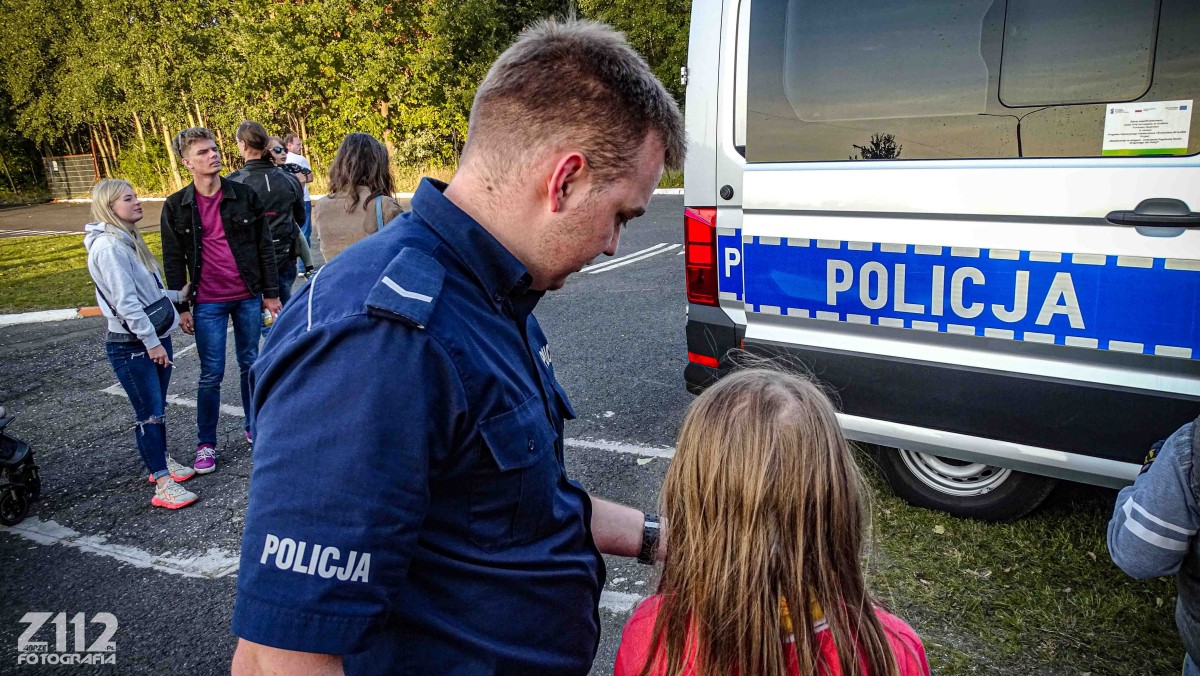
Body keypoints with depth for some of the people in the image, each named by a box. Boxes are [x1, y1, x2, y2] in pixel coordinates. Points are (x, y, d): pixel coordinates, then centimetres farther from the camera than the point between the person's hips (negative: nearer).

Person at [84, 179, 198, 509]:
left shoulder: (128, 240, 13)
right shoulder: (108, 246, -17)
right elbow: (126, 302, -21)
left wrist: (177, 295, 12)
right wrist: (151, 342, -20)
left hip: (154, 337, 9)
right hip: (131, 345, -9)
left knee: (157, 408, 18)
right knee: (150, 413, -4)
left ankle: (162, 461, 32)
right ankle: (162, 483, 4)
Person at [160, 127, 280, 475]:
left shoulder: (245, 195, -1)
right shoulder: (176, 207, -1)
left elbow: (264, 246, 2)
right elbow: (174, 261, 3)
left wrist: (271, 293, 1)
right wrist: (182, 307, 1)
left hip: (249, 297, 1)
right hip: (208, 303, -1)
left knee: (251, 364, 12)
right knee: (211, 374, 2)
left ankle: (254, 427, 28)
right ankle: (205, 443, 16)